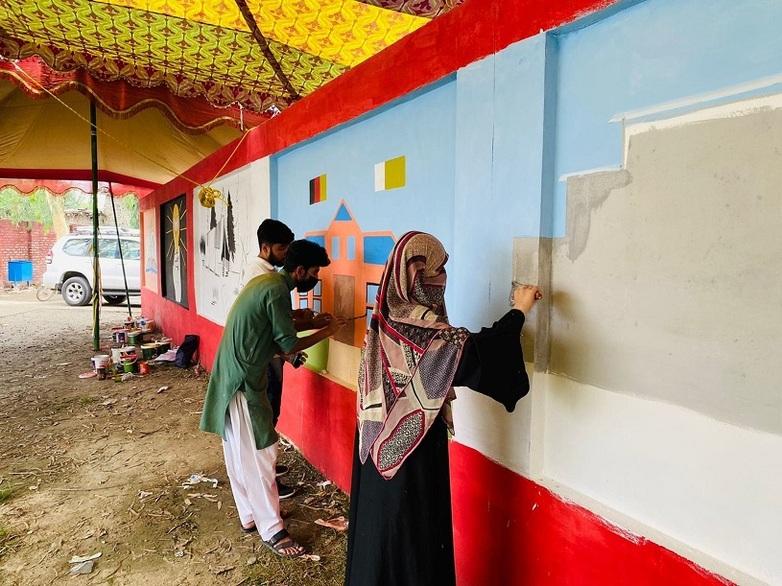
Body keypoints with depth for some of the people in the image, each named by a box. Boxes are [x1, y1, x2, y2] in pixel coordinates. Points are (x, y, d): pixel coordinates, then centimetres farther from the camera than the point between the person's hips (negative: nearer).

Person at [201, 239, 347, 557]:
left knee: (239, 452, 18)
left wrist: (312, 322, 14)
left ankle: (250, 514, 32)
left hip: (232, 376, 10)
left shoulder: (266, 281, 11)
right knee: (259, 455, 0)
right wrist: (327, 331, -2)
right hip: (244, 382, -10)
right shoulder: (277, 291, -19)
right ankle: (271, 530, 12)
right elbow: (289, 344, -15)